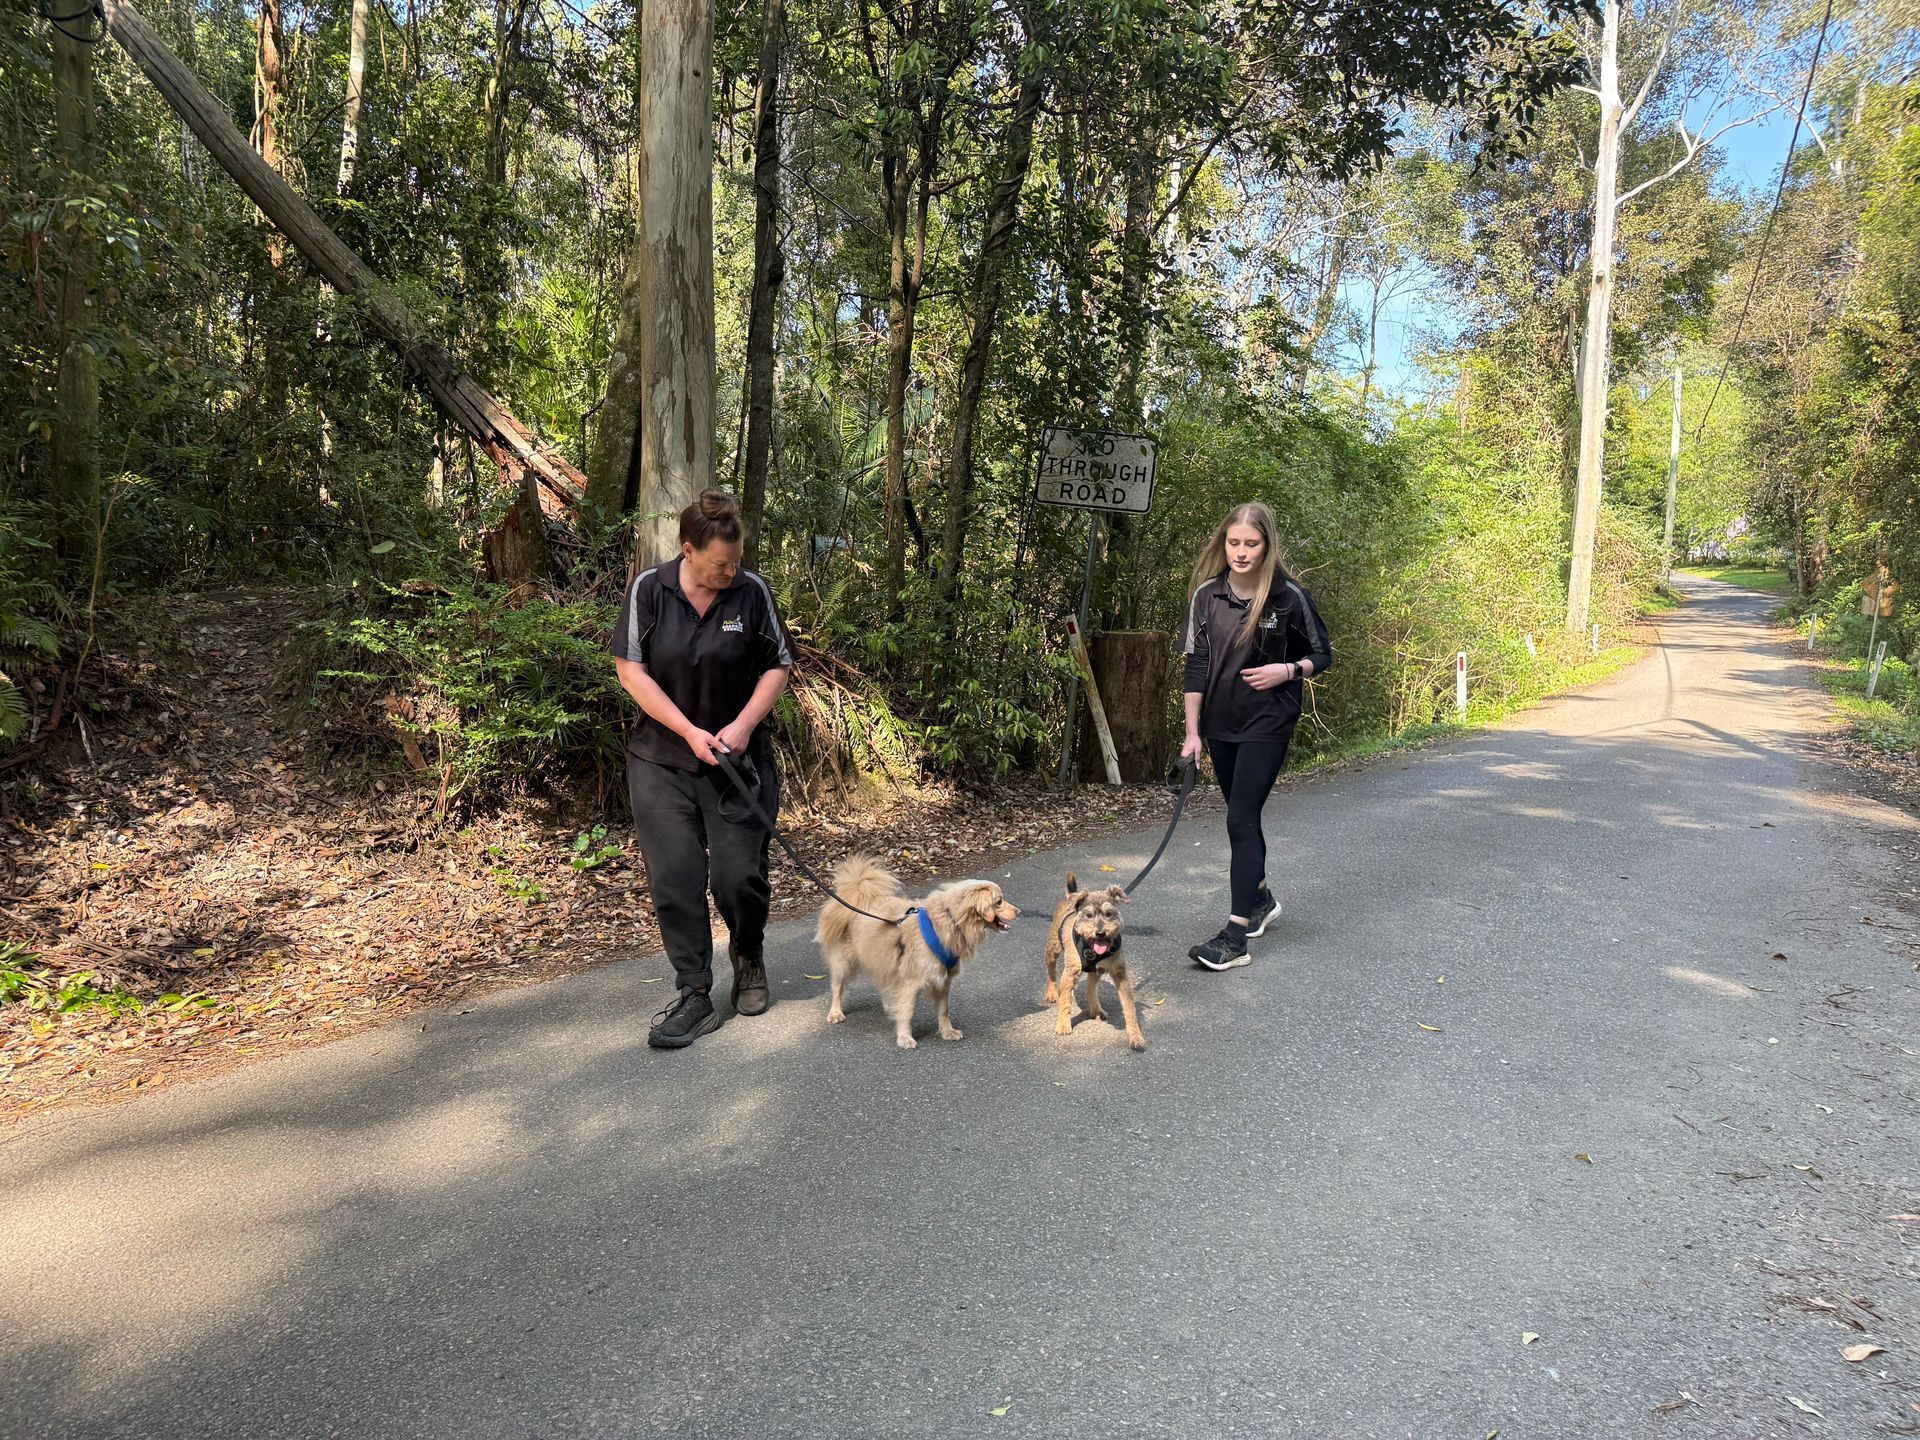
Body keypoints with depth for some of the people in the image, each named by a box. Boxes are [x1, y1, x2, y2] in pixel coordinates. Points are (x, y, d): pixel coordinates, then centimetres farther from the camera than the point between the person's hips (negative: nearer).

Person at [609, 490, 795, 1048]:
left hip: (739, 760, 0)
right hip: (661, 760, 0)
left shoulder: (752, 591, -4)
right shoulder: (649, 590, -5)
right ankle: (694, 997, 8)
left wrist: (743, 725, -12)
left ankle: (748, 960, 30)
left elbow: (778, 666, 3)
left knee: (740, 875, 0)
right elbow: (630, 669, -5)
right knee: (675, 880, -2)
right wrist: (690, 731, -13)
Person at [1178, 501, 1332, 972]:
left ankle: (1235, 936, -10)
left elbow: (1322, 655, 1)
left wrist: (1287, 670, -19)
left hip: (1268, 724, -4)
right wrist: (1192, 732, -2)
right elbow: (1196, 664, 0)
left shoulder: (1289, 596, -11)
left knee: (1240, 819, -12)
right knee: (1242, 814, 17)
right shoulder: (1207, 594, -3)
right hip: (1220, 723, 5)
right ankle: (1261, 899, 40)